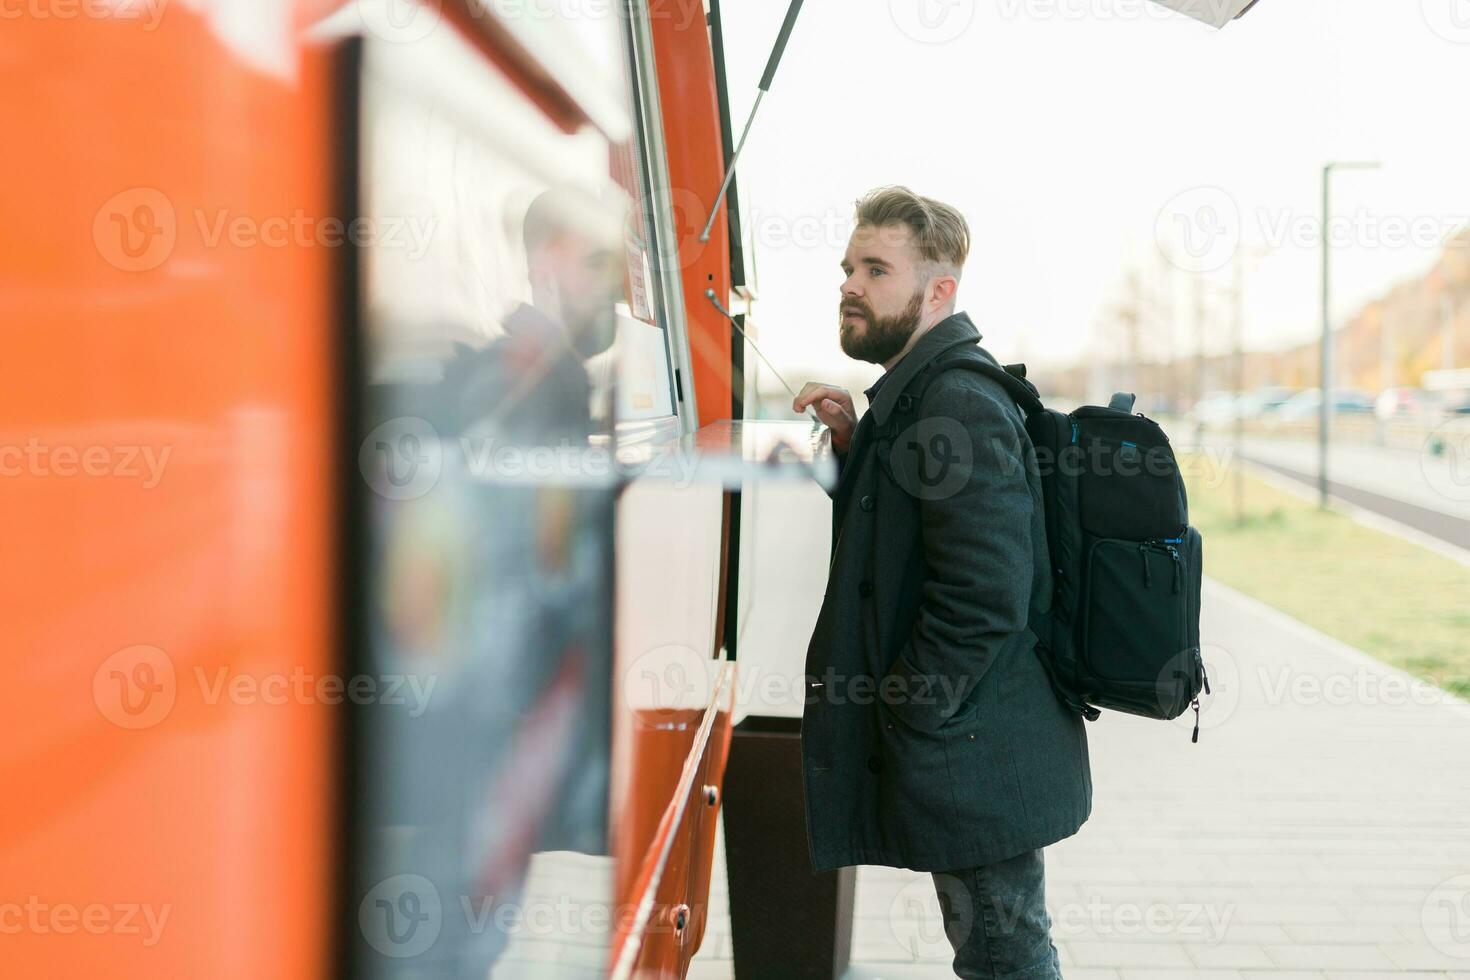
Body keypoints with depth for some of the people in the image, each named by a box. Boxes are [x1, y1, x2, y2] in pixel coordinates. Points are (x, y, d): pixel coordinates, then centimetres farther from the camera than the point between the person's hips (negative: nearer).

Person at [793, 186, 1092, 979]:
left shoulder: (959, 402, -20)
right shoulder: (915, 393, 13)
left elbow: (985, 595, -27)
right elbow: (896, 537, 17)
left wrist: (906, 721, -18)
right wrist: (856, 447, 4)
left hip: (973, 762, -10)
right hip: (967, 753, 10)